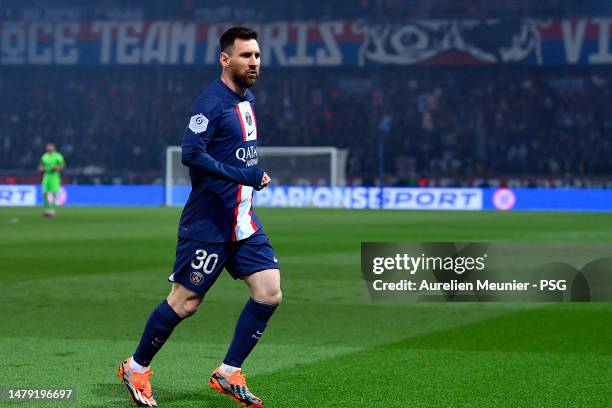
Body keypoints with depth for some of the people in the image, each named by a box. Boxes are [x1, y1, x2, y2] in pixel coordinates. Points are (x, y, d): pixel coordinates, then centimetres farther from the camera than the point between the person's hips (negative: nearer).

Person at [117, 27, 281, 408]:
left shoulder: (247, 99, 13)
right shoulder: (212, 102, -15)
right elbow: (191, 153, -25)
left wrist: (256, 173, 12)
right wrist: (241, 175, -26)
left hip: (243, 221, 8)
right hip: (208, 223, -8)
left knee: (269, 292, -3)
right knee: (185, 302, -1)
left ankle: (228, 374, 8)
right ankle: (136, 368, 19)